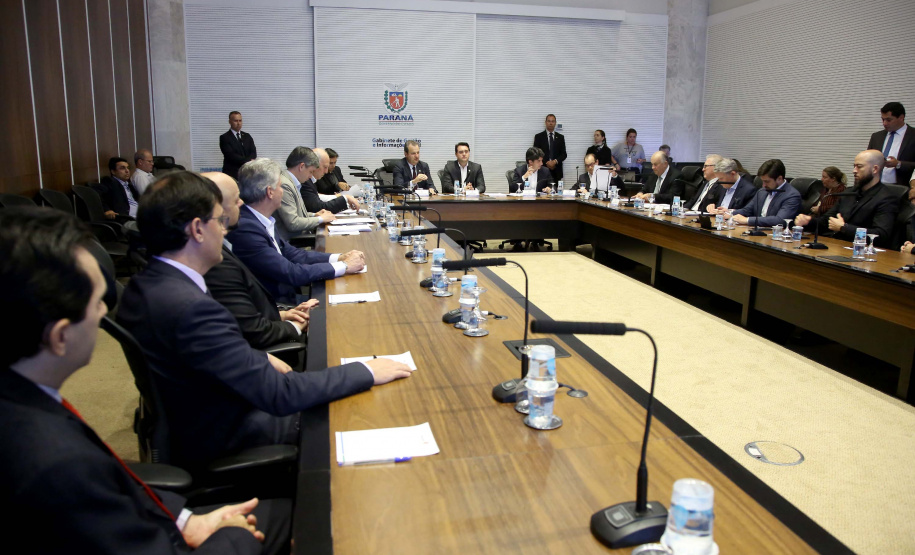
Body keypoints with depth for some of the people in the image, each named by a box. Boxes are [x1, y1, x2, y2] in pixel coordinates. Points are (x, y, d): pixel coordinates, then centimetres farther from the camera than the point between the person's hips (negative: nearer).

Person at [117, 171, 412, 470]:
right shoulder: (190, 307, -34)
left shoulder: (142, 286, -4)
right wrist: (367, 372, -23)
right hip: (217, 442, -9)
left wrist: (262, 359, 6)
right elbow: (279, 395, -32)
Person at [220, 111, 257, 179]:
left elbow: (253, 152, 6)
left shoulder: (247, 136, 16)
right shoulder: (224, 138, 1)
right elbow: (231, 155, -11)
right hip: (232, 173, -4)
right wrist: (248, 161, -17)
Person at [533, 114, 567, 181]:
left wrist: (555, 161, -10)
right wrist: (546, 162, -13)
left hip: (557, 171, 2)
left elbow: (564, 154, 8)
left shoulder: (560, 137, 12)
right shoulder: (538, 136, 6)